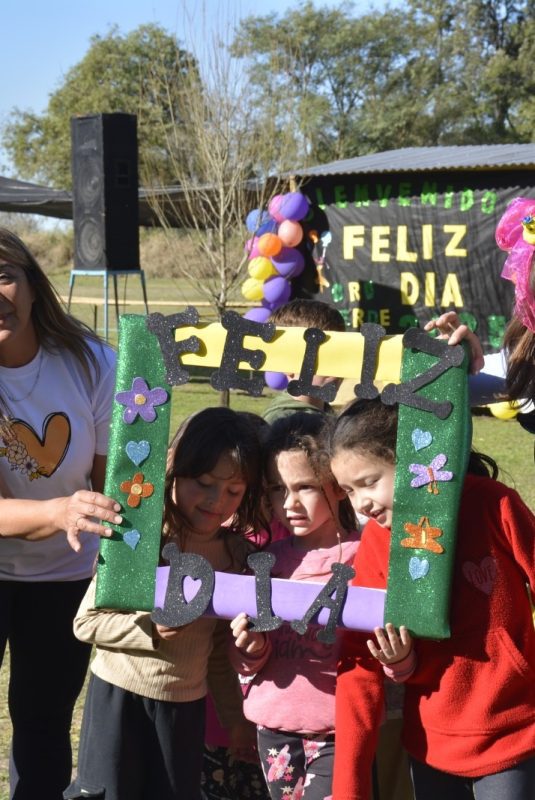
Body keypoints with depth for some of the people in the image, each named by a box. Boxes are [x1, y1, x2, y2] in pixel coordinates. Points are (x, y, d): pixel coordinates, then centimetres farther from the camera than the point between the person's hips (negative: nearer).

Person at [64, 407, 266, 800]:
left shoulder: (238, 553, -1)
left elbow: (222, 644, 9)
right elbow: (87, 621, -12)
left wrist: (233, 713, 12)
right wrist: (151, 629, -24)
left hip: (186, 703, 4)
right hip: (120, 694, -4)